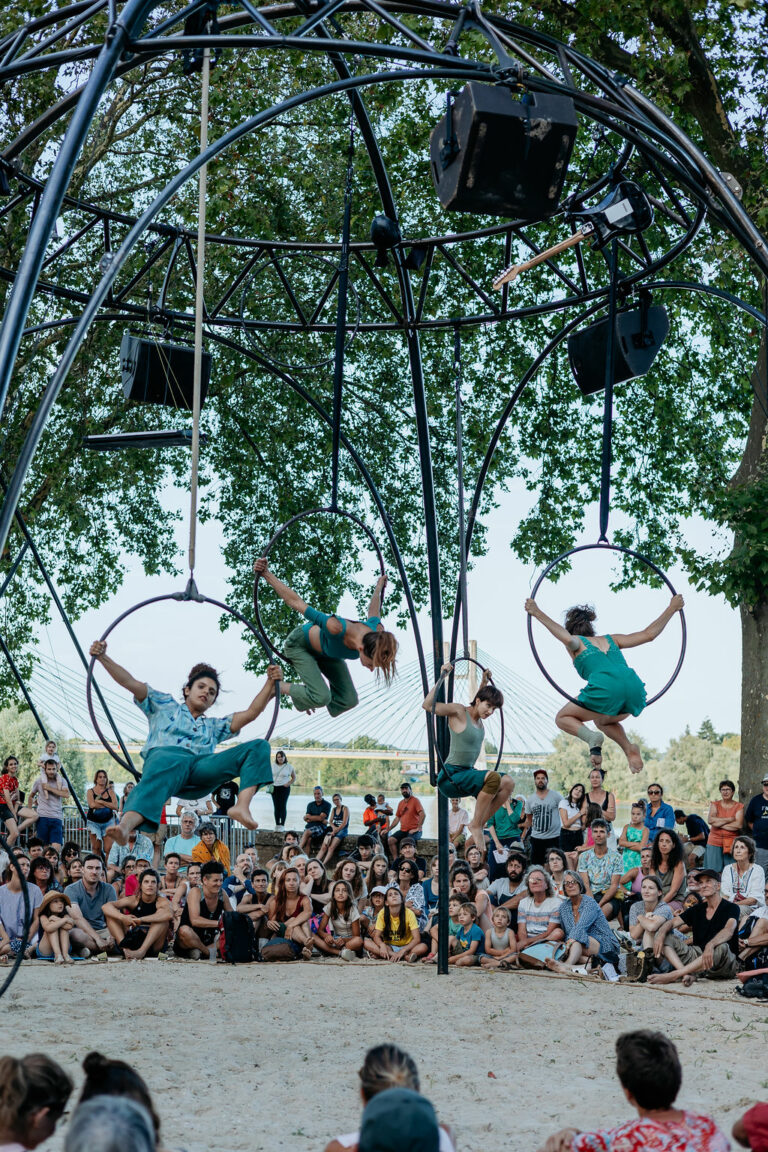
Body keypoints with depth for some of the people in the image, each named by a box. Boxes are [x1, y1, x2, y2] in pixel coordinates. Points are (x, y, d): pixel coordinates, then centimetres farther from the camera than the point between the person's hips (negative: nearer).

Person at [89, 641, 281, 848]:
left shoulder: (214, 726, 42)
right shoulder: (165, 706, 35)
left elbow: (251, 713, 35)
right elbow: (130, 683, 26)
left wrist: (271, 682, 26)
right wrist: (103, 657, 14)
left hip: (201, 768, 4)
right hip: (165, 755, -4)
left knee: (258, 747, -14)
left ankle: (242, 806, -38)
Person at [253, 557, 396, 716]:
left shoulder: (377, 632, -31)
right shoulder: (337, 628, -49)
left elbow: (373, 611, -4)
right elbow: (297, 602, -40)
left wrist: (378, 588, 18)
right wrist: (266, 574, -33)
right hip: (300, 643, -6)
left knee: (349, 700, -5)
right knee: (321, 697, -23)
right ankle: (281, 686, 6)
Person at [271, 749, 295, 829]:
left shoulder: (288, 766, 1)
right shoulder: (273, 766, 9)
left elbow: (294, 777, 7)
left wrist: (289, 783, -8)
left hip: (284, 788, -3)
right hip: (274, 788, 3)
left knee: (283, 806, -9)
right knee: (276, 806, 4)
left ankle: (282, 824, -7)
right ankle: (277, 824, 10)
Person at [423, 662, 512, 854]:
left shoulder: (477, 716, 12)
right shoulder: (459, 711, -11)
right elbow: (427, 705, -22)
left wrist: (484, 681, 33)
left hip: (467, 774, 9)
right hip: (450, 776, -9)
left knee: (507, 782, -6)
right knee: (493, 776, -30)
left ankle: (480, 824, -2)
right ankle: (475, 825, -19)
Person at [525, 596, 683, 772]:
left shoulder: (577, 642, 19)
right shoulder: (610, 639, 31)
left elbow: (568, 639, -7)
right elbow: (649, 634, 28)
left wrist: (539, 614, -6)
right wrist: (672, 608, 40)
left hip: (606, 688, -5)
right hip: (635, 688, 5)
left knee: (562, 718, 19)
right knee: (603, 721, 36)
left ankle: (590, 736, -13)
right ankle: (629, 748, 5)